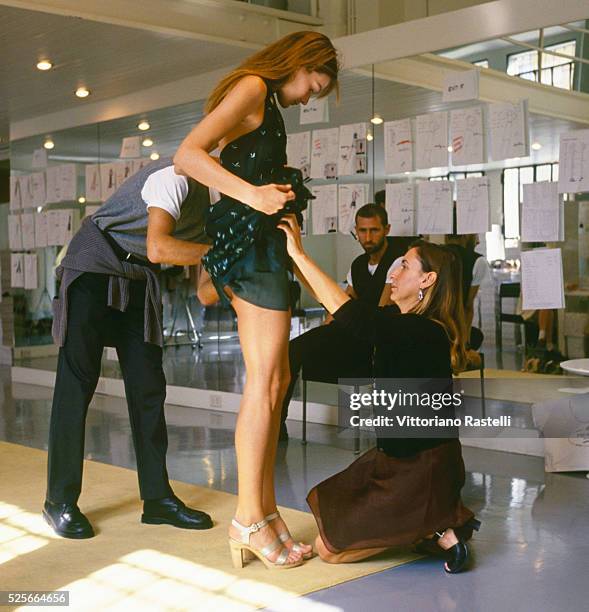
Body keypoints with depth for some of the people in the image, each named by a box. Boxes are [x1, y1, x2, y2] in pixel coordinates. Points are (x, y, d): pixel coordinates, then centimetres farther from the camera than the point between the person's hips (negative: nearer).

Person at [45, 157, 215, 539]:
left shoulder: (209, 201, 5)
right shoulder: (177, 178, -21)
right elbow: (157, 248, -36)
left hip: (139, 280, 8)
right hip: (92, 269, -8)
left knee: (148, 386, 2)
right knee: (78, 382, -4)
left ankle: (158, 497, 8)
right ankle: (60, 501, 5)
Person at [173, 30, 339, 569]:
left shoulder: (268, 107, 24)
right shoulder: (252, 88, -5)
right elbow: (187, 155, -18)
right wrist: (252, 194, -27)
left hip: (254, 246, 10)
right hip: (252, 241, -10)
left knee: (273, 380, 7)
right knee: (265, 381, -10)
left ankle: (264, 511, 10)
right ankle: (250, 517, -5)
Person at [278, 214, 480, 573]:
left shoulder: (424, 332, -25)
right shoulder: (400, 322, 3)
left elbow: (346, 310, -33)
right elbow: (342, 306, 5)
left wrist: (300, 254, -27)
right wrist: (296, 255, -2)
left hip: (423, 469, -9)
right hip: (397, 456, 9)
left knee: (328, 548, -4)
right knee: (328, 507, 22)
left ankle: (439, 531, 0)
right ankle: (437, 520, 13)